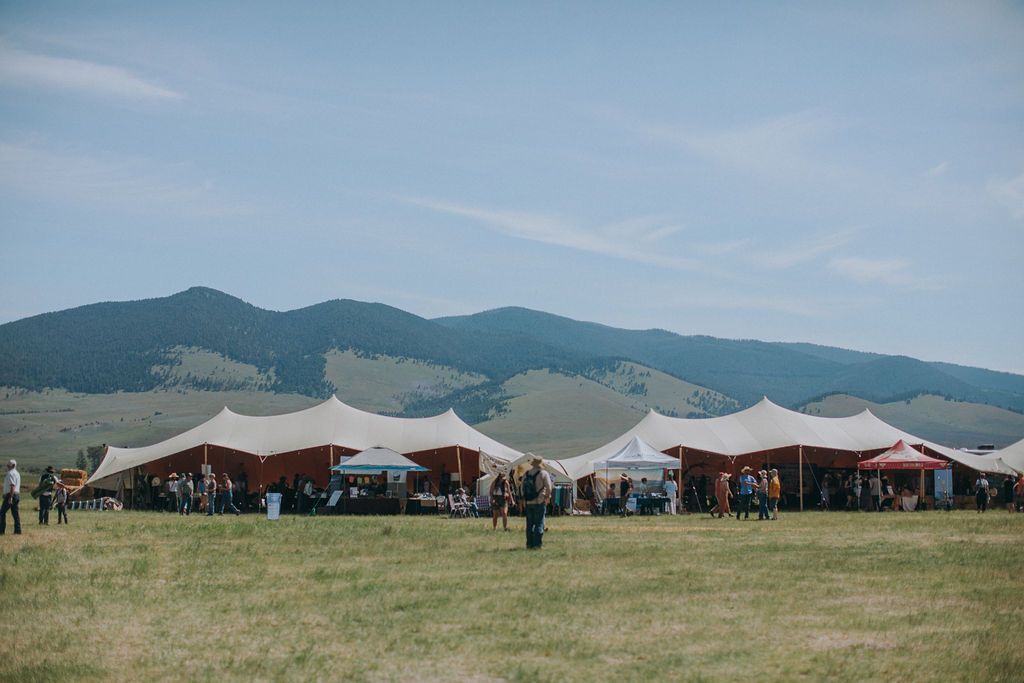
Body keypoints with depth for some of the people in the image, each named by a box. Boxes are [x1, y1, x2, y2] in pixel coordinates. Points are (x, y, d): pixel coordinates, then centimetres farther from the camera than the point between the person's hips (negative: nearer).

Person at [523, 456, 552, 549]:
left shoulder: (526, 474, 8)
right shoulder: (544, 474, -8)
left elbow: (523, 488, 11)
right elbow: (548, 488, -10)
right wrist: (547, 497, 5)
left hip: (528, 503, 5)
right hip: (539, 502, -5)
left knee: (530, 524, 11)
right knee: (539, 524, -2)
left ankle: (529, 544, 12)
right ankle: (537, 544, -6)